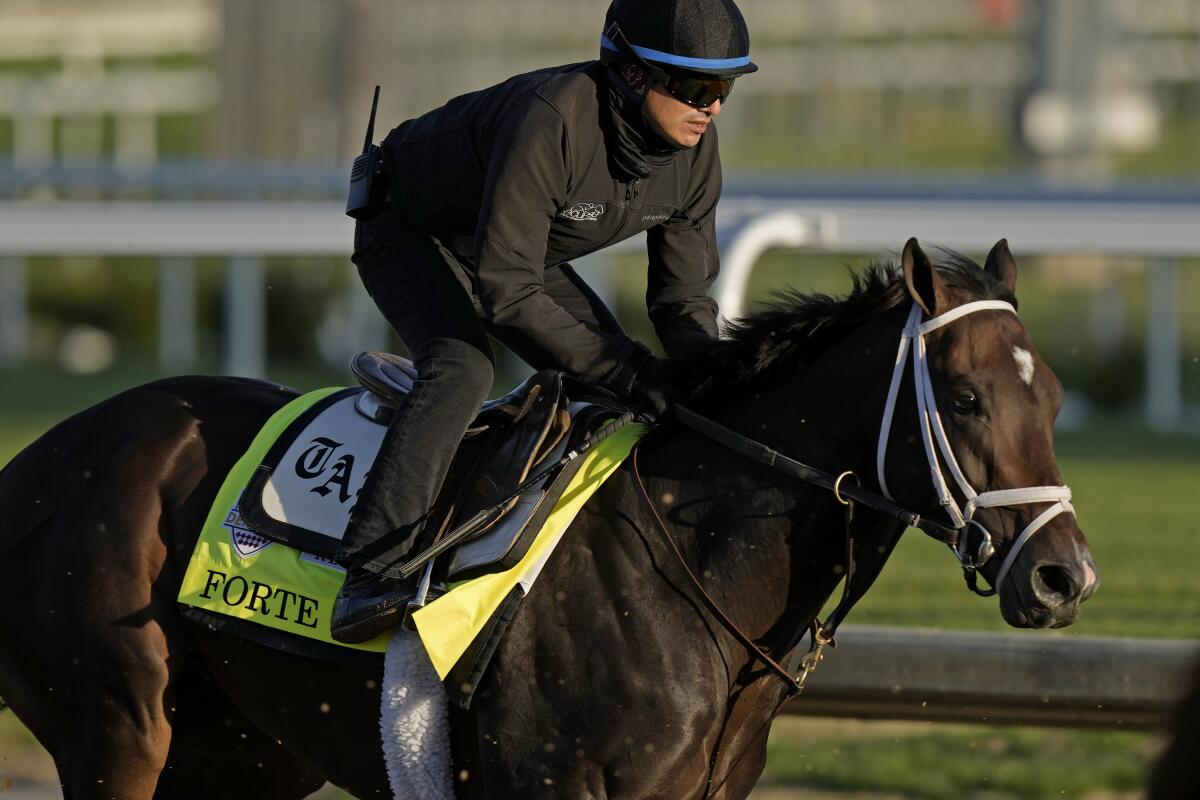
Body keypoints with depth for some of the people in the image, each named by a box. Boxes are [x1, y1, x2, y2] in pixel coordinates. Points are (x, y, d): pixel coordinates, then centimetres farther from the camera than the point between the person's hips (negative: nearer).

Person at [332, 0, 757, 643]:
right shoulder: (549, 121, -41)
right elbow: (506, 294, -39)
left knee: (624, 379, -1)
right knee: (460, 368, -32)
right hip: (413, 234, -8)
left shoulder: (694, 147, -17)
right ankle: (368, 577, -35)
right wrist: (627, 373, -39)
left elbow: (683, 300, -6)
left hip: (526, 249, 8)